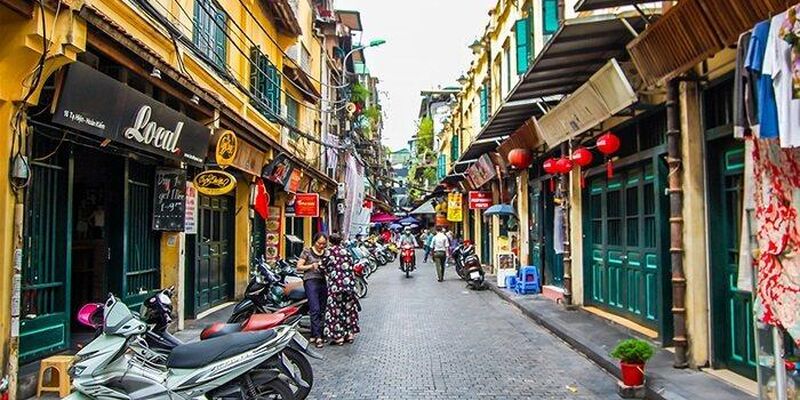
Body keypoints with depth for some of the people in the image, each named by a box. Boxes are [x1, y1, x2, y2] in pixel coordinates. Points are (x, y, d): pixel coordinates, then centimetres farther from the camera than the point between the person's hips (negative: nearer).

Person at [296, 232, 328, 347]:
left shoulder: (326, 253, 16)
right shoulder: (307, 252, 4)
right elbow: (299, 267, 2)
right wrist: (312, 266, -10)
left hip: (323, 281, 5)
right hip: (311, 281, -5)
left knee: (322, 310, 3)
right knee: (315, 309, -15)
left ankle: (314, 335, 12)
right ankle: (317, 336, -16)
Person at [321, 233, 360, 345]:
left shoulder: (330, 252, -3)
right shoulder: (346, 251, 9)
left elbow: (326, 269, 0)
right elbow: (351, 266, 9)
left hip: (336, 284, -4)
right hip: (349, 283, 5)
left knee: (336, 309, 2)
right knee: (349, 308, 14)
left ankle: (338, 336, 4)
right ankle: (350, 333, 19)